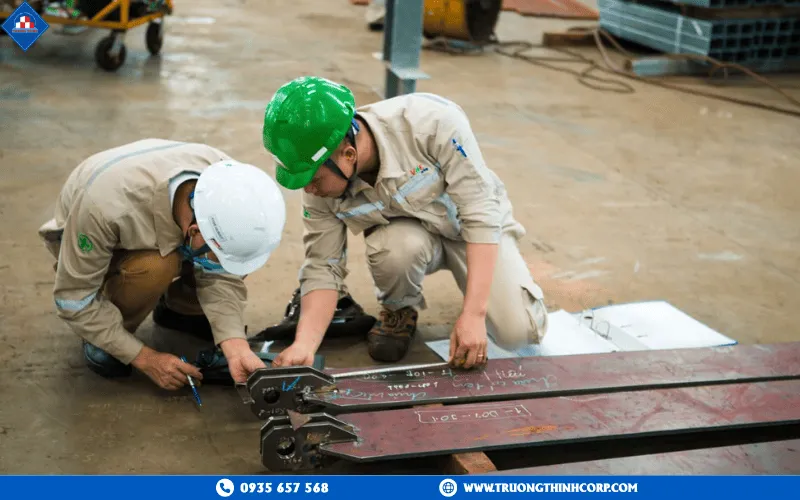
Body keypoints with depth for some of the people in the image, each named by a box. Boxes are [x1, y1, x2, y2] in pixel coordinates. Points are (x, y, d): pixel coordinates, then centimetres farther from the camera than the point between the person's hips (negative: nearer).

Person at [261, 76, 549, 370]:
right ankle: (400, 310, 0)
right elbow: (323, 268, -16)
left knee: (519, 332, -20)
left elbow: (481, 214, -31)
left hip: (472, 226, -2)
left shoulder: (431, 121, -36)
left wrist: (473, 314, -34)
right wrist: (303, 345, -33)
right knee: (395, 247, -35)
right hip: (410, 233, 2)